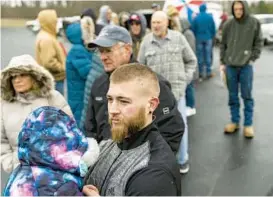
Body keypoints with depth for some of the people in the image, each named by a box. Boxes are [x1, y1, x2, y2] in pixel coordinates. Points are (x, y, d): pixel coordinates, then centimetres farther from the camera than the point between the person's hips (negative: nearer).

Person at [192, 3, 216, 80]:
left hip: (199, 39, 0)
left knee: (200, 56, 4)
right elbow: (213, 29, 3)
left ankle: (200, 74, 5)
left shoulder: (196, 18, -4)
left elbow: (193, 29, -2)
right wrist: (212, 37, 14)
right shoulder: (210, 17, -2)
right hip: (208, 39, 0)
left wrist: (195, 38, 10)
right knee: (208, 56, 5)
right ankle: (208, 73, 8)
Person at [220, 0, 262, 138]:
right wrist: (222, 62, 6)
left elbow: (258, 43, 4)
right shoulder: (228, 25, 3)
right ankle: (235, 121, 22)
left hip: (246, 66, -2)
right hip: (230, 66, 2)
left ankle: (248, 124, 13)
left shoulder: (254, 23, -1)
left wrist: (252, 59, -4)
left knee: (247, 96, 4)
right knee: (232, 96, 10)